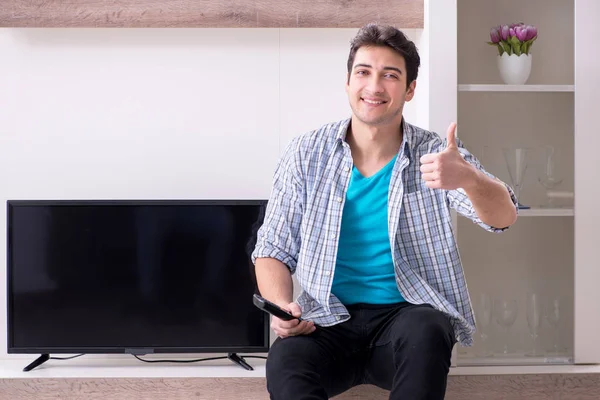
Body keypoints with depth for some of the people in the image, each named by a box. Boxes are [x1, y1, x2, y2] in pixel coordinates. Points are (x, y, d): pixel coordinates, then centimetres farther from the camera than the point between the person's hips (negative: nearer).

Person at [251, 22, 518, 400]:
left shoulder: (436, 155, 0)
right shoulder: (307, 153, 4)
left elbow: (503, 218, -15)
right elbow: (274, 249, 8)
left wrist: (468, 178, -39)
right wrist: (282, 306, -14)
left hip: (407, 315, 1)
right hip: (328, 322, 0)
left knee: (425, 333, -34)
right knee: (284, 361, -32)